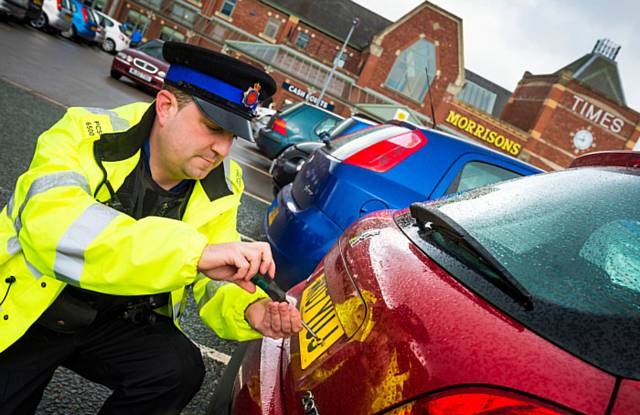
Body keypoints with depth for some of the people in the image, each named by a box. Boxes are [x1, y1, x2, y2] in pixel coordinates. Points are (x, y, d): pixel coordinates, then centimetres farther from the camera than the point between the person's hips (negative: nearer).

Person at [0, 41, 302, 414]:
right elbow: (52, 229, -40)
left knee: (181, 368, -19)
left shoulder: (221, 188, -8)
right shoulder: (86, 136, -21)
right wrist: (195, 251, -49)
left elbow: (212, 283, -4)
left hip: (116, 323, 3)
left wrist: (251, 310, -27)